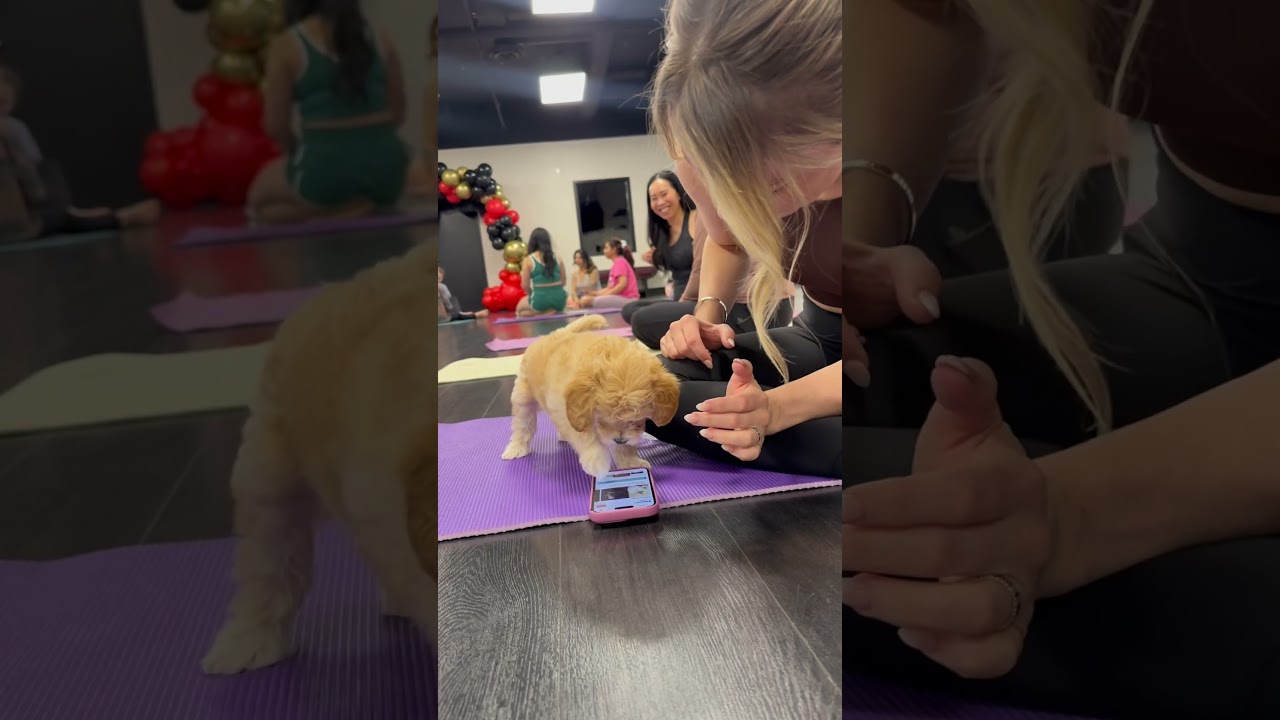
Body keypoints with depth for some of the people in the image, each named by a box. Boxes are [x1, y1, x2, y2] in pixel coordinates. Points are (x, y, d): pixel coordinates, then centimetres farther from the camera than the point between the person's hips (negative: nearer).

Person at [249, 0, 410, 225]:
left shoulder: (286, 46, 0)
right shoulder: (380, 39, 8)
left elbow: (276, 126, 2)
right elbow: (398, 114, 13)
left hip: (325, 168, -3)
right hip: (384, 163, 4)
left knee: (258, 200, 27)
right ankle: (368, 206, 6)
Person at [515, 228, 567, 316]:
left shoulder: (528, 260, -3)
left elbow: (525, 285, -2)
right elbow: (563, 282, 11)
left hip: (541, 300, -5)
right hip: (558, 299, 5)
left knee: (519, 308, 27)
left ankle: (545, 313, 0)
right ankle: (553, 311, 7)